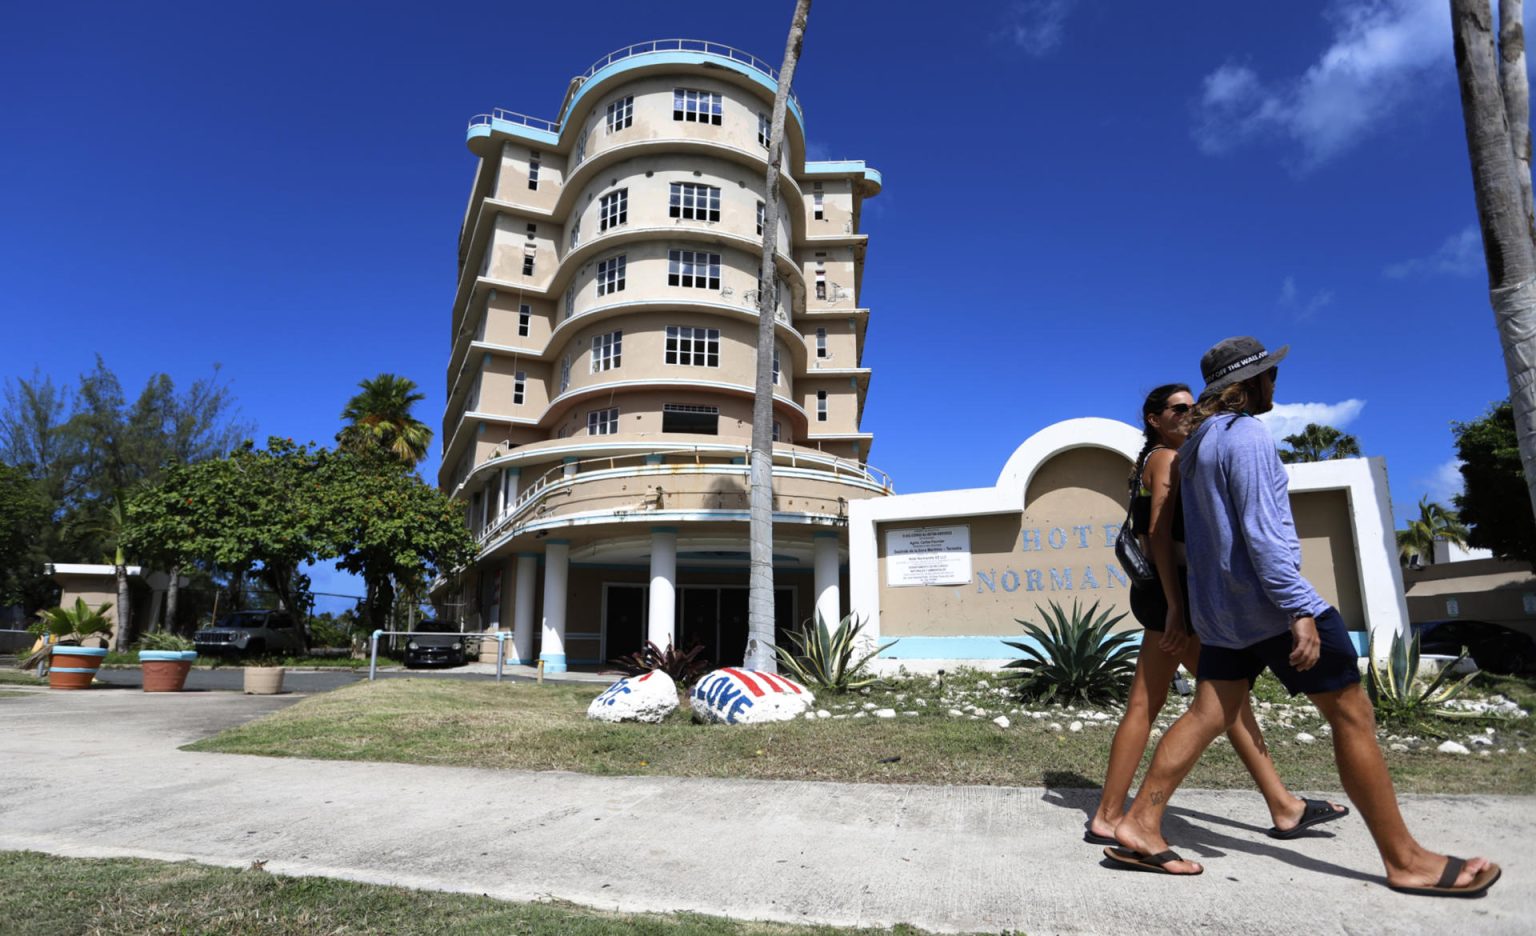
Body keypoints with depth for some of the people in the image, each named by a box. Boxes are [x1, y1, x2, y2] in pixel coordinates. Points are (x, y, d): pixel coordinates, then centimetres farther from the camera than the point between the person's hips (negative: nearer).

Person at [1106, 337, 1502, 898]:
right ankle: (1404, 860, 14)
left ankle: (1140, 826, 3)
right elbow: (1261, 531, -21)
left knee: (1208, 715, 6)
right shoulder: (1245, 434, -14)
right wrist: (1300, 610, -22)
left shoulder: (1197, 443, 15)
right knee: (1352, 715, 3)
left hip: (1220, 607, 9)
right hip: (1268, 603, -9)